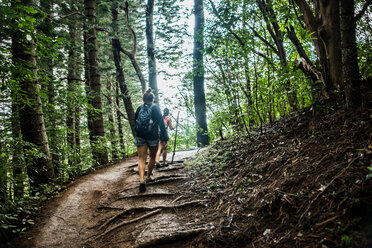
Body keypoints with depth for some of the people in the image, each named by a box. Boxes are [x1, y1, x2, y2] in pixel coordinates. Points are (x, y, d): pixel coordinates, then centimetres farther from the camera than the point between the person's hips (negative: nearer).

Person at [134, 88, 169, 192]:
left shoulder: (139, 108, 5)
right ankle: (149, 176, 28)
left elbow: (135, 121, 12)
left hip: (140, 137, 2)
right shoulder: (155, 108, -4)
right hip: (153, 136, -2)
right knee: (152, 156, 20)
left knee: (141, 158, -2)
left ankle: (142, 179, -21)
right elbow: (161, 123, -8)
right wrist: (165, 137, -5)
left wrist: (136, 135, 22)